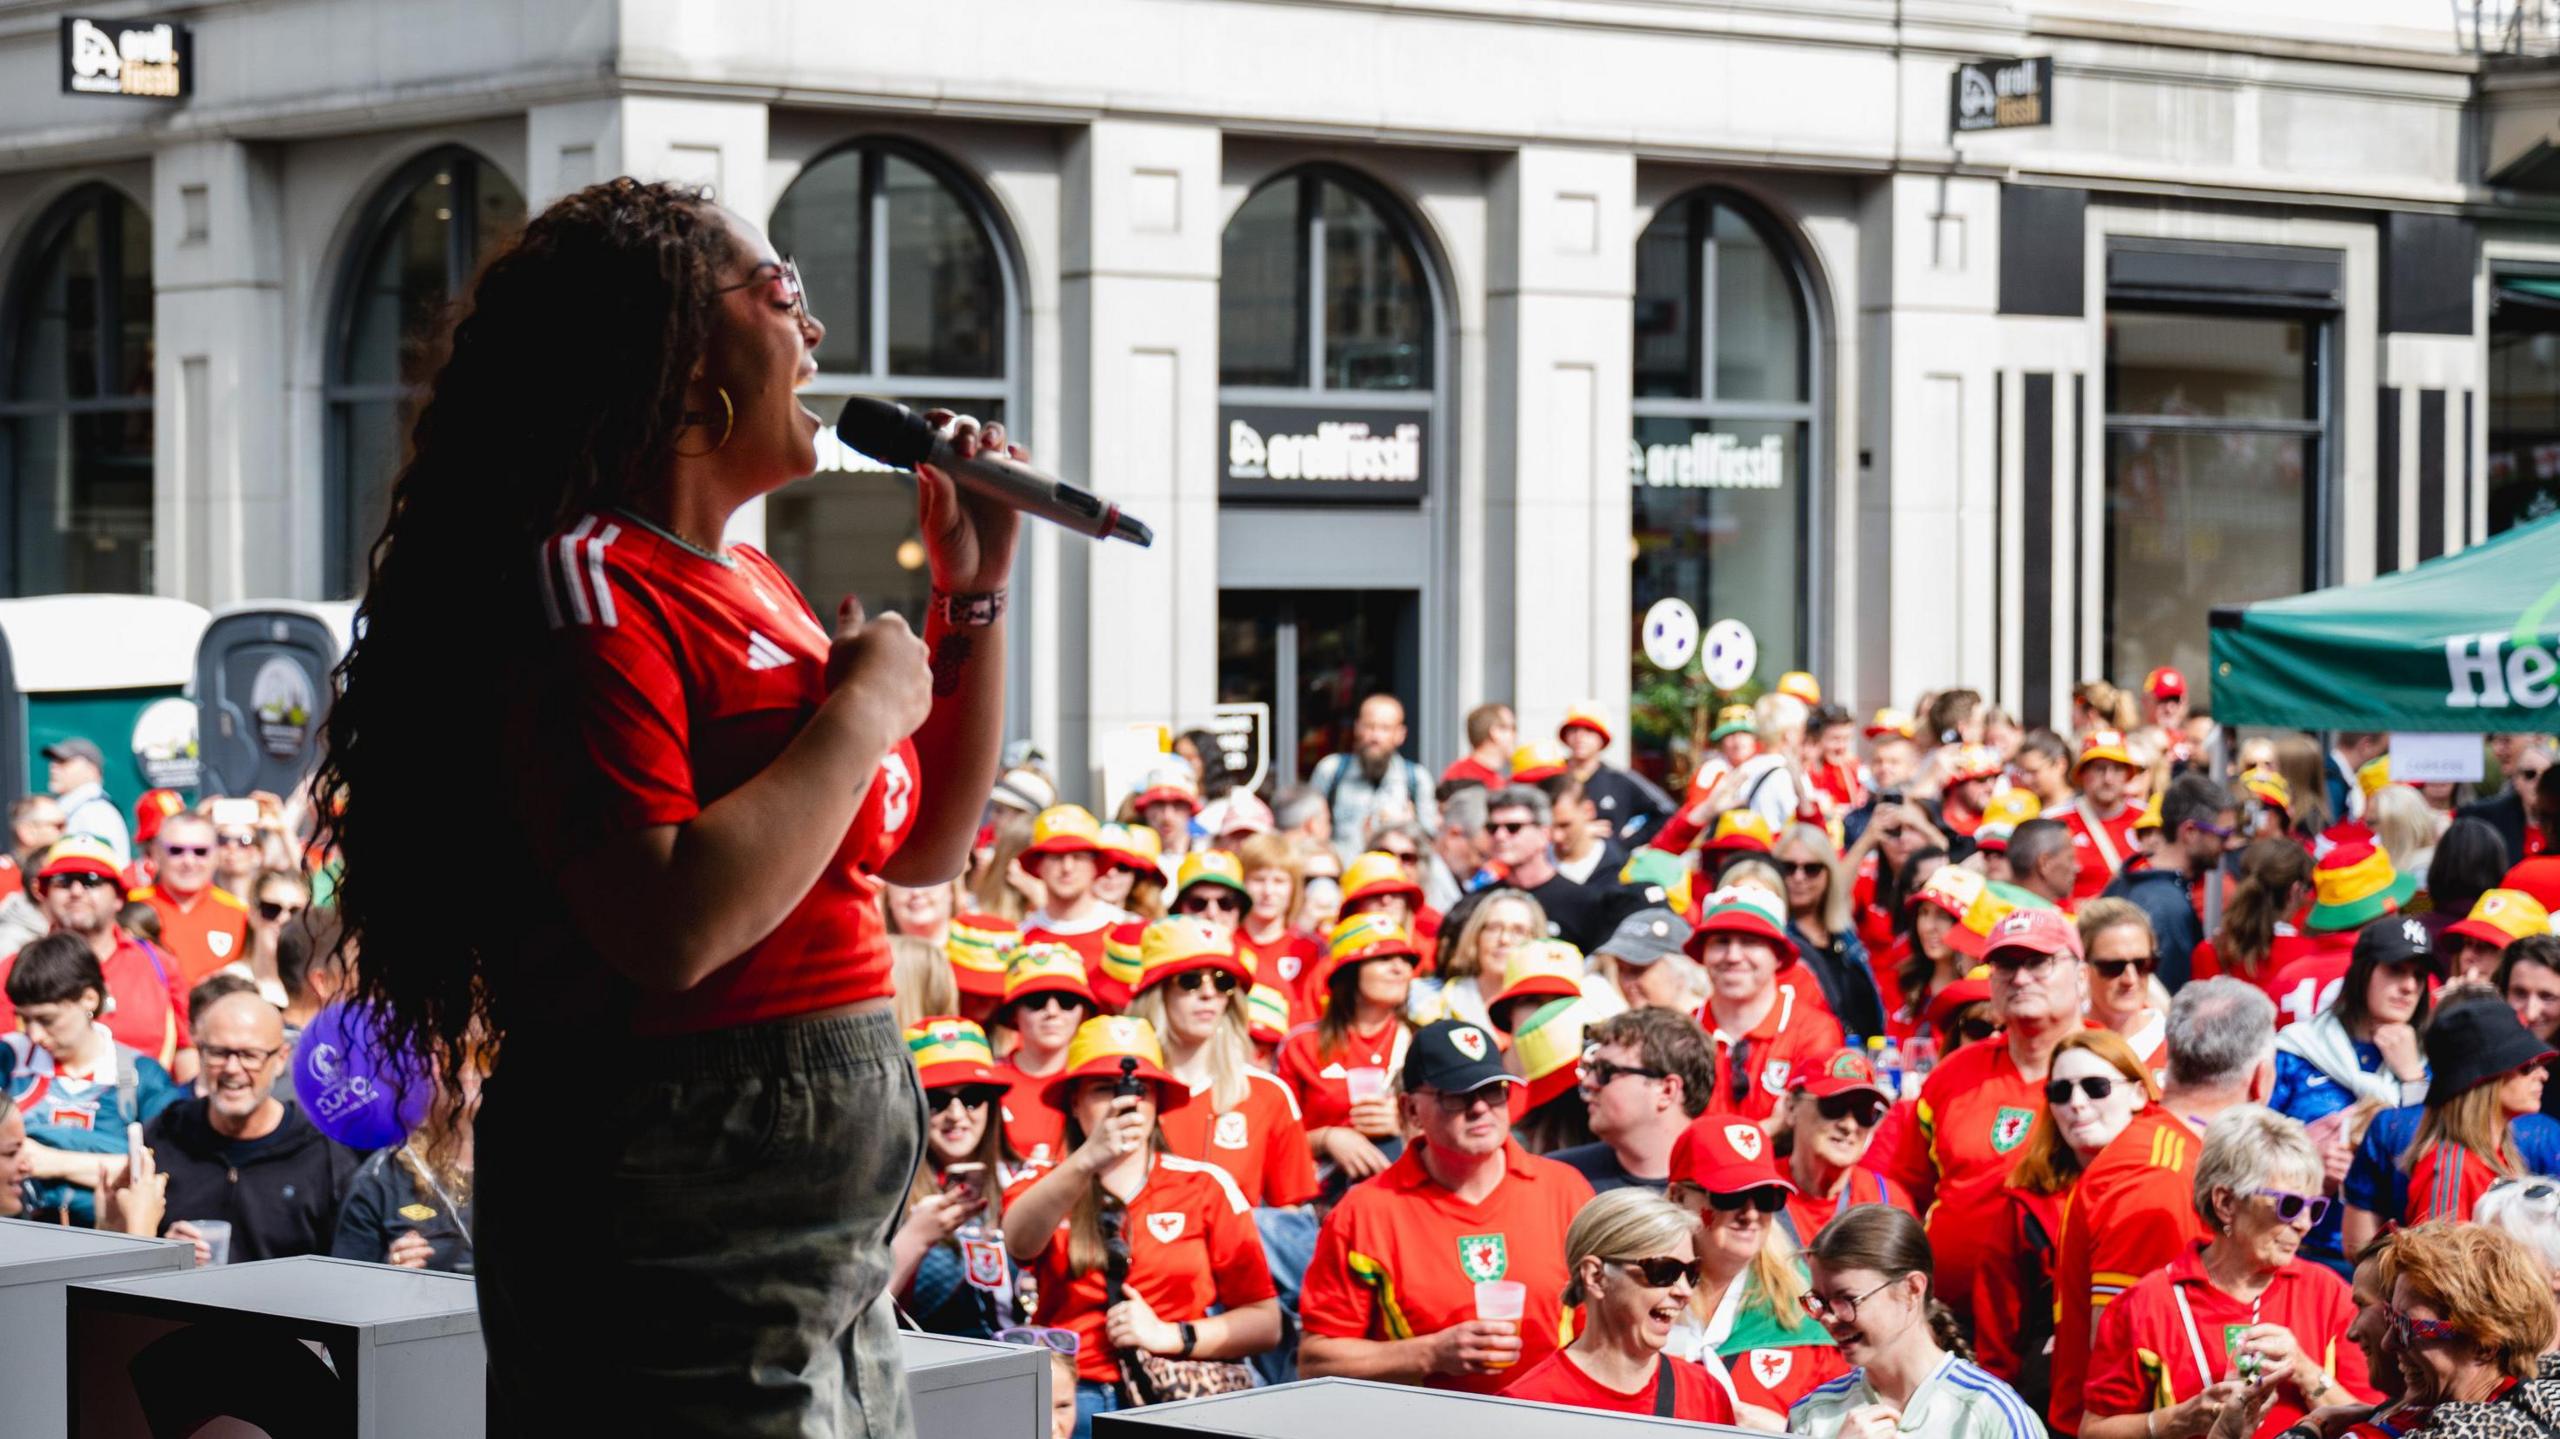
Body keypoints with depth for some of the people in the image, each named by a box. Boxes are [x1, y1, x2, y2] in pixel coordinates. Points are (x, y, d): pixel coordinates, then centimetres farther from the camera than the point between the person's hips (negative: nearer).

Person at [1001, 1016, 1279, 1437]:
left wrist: (1170, 1337, -5)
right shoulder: (1042, 1184, 13)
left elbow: (1265, 1323, 10)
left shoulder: (1206, 1186, 12)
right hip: (1074, 1395, 1)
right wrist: (1087, 1160, -28)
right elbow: (1020, 1243, -13)